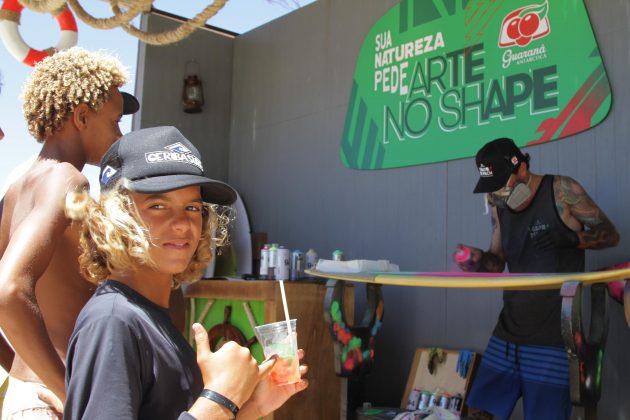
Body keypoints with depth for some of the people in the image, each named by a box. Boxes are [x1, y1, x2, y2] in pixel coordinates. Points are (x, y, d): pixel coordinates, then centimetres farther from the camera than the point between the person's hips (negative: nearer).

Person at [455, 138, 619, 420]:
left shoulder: (562, 190, -8)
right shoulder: (499, 204, 9)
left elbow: (610, 235, 0)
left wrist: (570, 238, -19)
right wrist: (479, 261, -9)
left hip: (552, 340, -6)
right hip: (507, 335, 6)